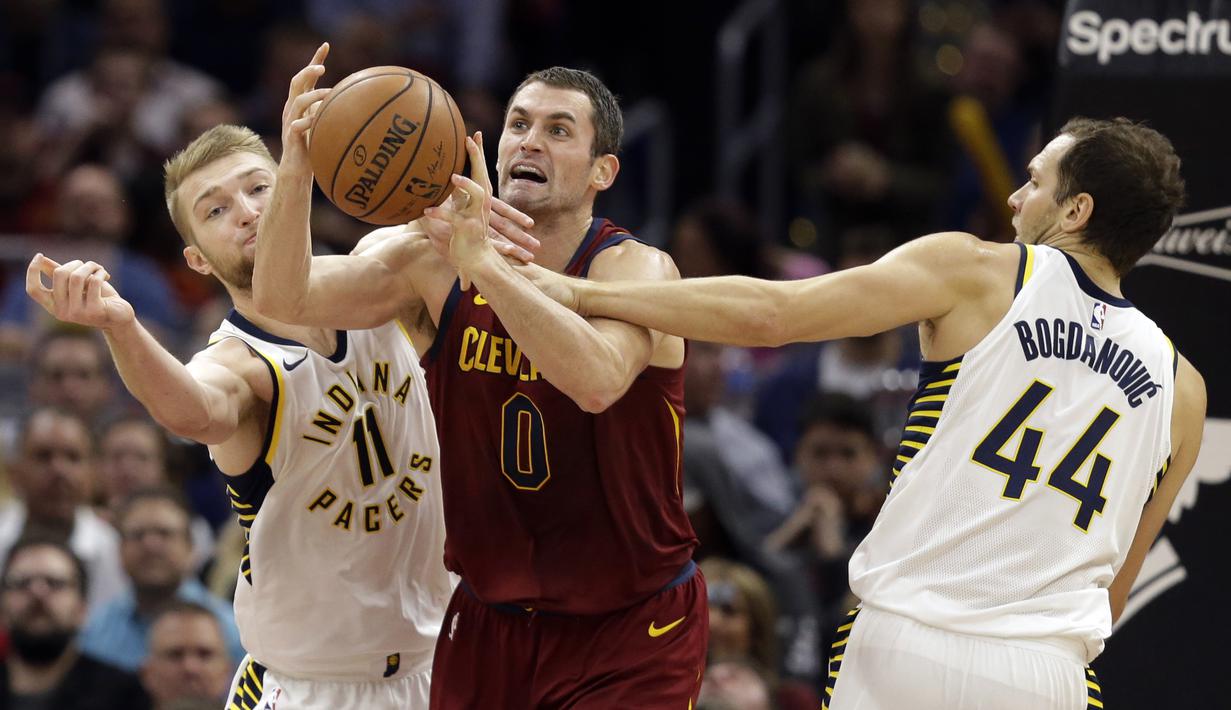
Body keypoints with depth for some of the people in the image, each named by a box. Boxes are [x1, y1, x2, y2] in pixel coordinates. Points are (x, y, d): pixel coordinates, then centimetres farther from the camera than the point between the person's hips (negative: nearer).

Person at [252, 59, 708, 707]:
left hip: (629, 630, -4)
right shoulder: (436, 257, -3)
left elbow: (598, 381, -39)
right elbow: (284, 300, -15)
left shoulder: (635, 268, -16)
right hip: (489, 621, 4)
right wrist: (295, 174, -33)